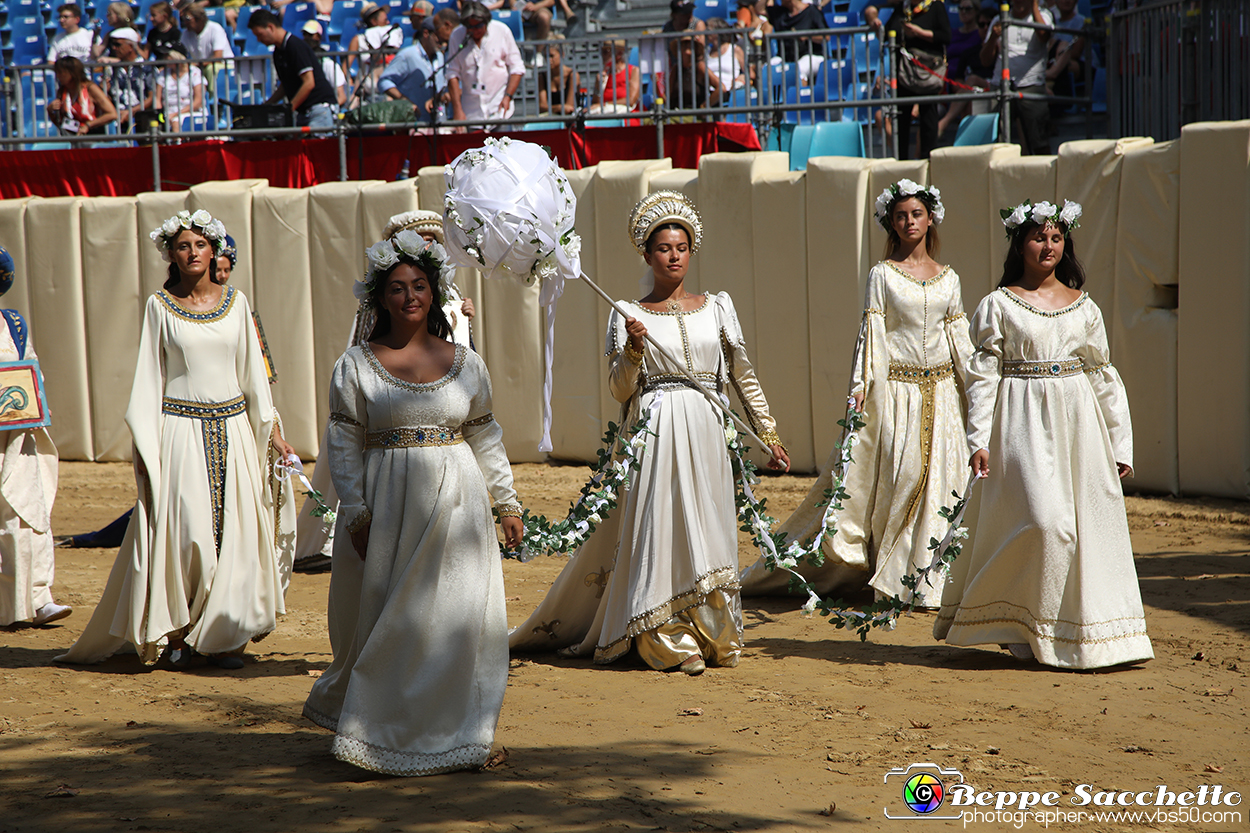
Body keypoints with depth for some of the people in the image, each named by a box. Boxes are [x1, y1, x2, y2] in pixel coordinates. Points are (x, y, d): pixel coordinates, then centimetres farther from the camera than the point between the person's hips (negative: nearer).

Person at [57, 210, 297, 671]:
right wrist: (143, 445, -5)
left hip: (233, 429, 3)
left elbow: (253, 371, 13)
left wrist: (272, 431, 10)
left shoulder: (236, 302, 8)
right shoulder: (160, 306, 1)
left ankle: (223, 636, 6)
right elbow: (148, 378, 1)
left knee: (235, 531, -1)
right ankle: (177, 633, 4)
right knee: (186, 532, -8)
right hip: (180, 430, -3)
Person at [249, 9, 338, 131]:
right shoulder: (278, 52, 13)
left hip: (319, 106, -8)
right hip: (303, 111, 8)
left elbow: (309, 83, -18)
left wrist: (288, 110, -17)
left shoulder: (295, 46, -14)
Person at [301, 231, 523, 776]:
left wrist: (508, 504, 11)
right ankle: (377, 732, 18)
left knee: (457, 618, 1)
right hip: (385, 504, -2)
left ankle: (449, 735, 12)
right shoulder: (356, 366, 1)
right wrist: (356, 512, -9)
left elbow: (486, 438, 13)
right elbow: (343, 444, -2)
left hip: (454, 505, 2)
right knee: (384, 623, 2)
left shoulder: (466, 363, 8)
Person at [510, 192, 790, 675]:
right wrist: (633, 349, -17)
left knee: (707, 530, 1)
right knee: (658, 528, -6)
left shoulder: (717, 307, 11)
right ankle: (672, 643, -2)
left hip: (706, 435, 2)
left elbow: (743, 375, 15)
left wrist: (769, 433, 14)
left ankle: (711, 635, 9)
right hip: (654, 436, -2)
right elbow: (619, 390, 0)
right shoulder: (628, 315, 5)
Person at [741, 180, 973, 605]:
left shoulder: (949, 278, 11)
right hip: (895, 388, -4)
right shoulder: (882, 275, 0)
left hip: (940, 391, 4)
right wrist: (859, 386, -12)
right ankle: (898, 578, 4)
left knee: (938, 480, 1)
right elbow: (871, 332, -4)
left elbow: (959, 338, 13)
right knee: (895, 478, -6)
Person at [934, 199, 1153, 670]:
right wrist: (979, 439, -11)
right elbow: (983, 374, -2)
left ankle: (1081, 630, 11)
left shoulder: (1084, 307, 11)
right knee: (1043, 521, -14)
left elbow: (1104, 377, 12)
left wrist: (1120, 445, 8)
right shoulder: (998, 305, 2)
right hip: (1024, 425, -4)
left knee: (1092, 523, -1)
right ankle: (1021, 627, 4)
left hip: (1079, 424, 4)